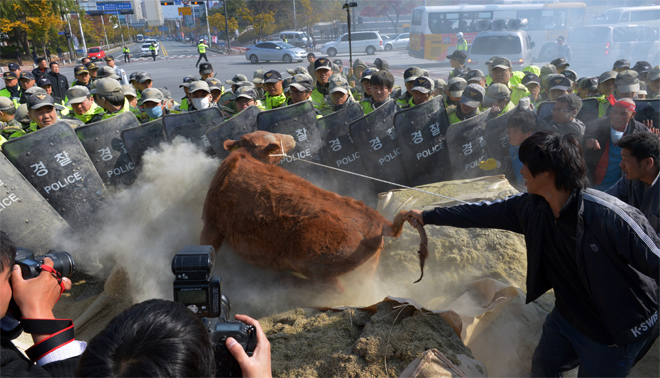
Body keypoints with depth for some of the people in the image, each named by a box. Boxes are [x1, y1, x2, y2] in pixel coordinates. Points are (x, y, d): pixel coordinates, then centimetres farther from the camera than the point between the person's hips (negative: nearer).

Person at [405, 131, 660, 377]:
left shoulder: (610, 216, -34)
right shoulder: (531, 206, -13)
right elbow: (483, 213, -2)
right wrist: (428, 216, 5)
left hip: (614, 333, -6)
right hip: (567, 315, 6)